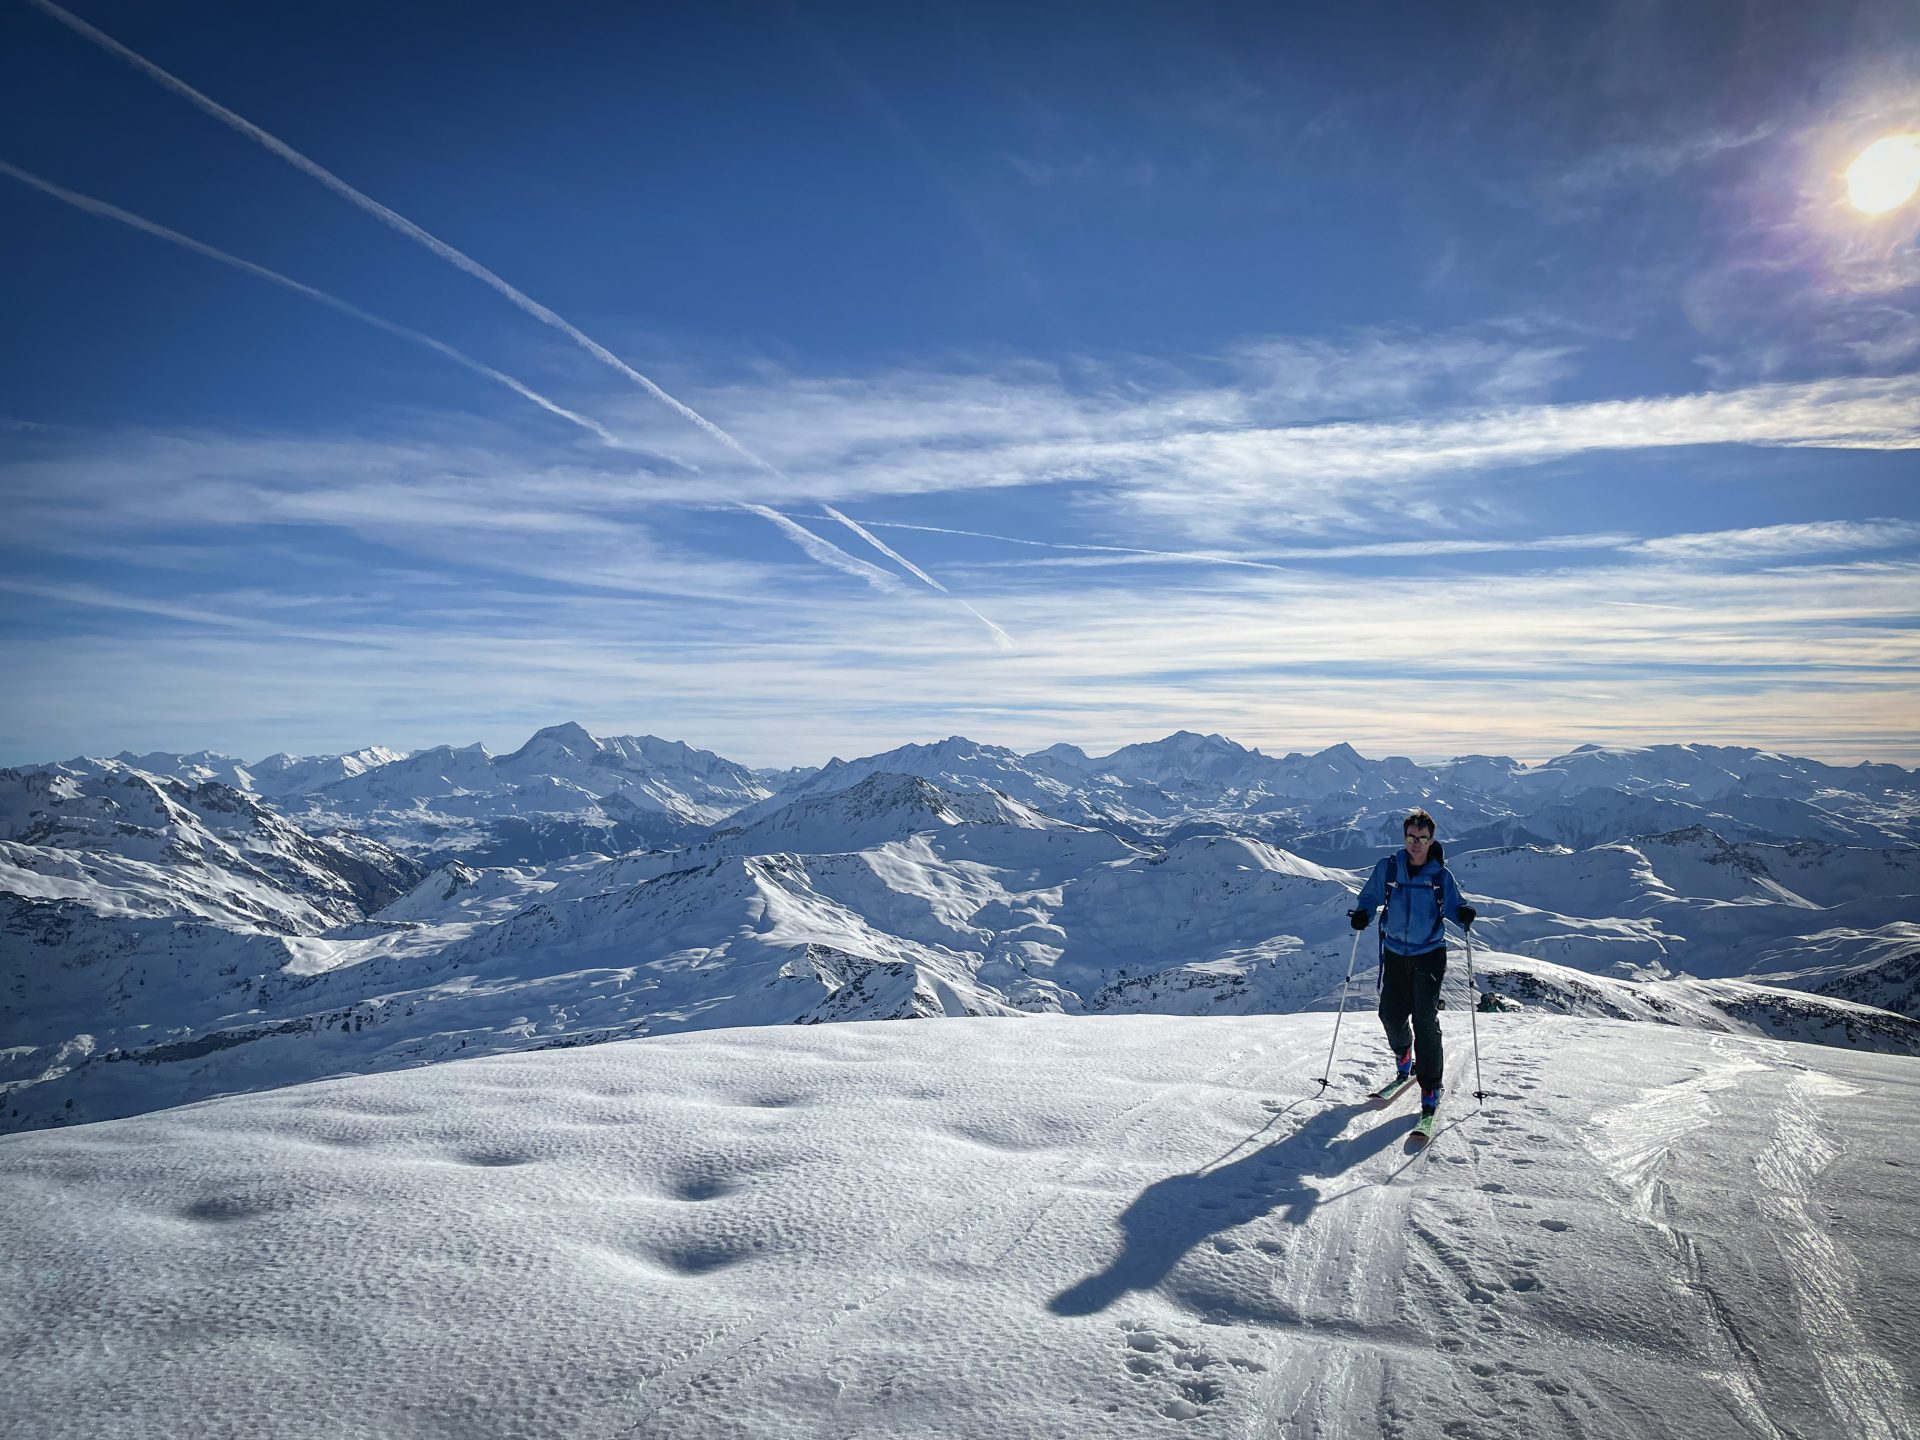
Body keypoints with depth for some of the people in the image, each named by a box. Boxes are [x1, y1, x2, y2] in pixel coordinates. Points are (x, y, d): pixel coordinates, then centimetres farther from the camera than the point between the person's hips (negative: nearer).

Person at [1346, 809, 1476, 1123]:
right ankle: (1403, 1055, 38)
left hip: (1429, 954, -2)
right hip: (1395, 953, 2)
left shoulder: (1440, 875, -4)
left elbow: (1454, 907, 1)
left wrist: (1464, 915, -21)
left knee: (1425, 1020, -8)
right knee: (1391, 1013, 6)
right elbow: (1370, 896, 6)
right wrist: (1362, 913, -14)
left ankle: (1430, 1089, 0)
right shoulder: (1387, 867, -2)